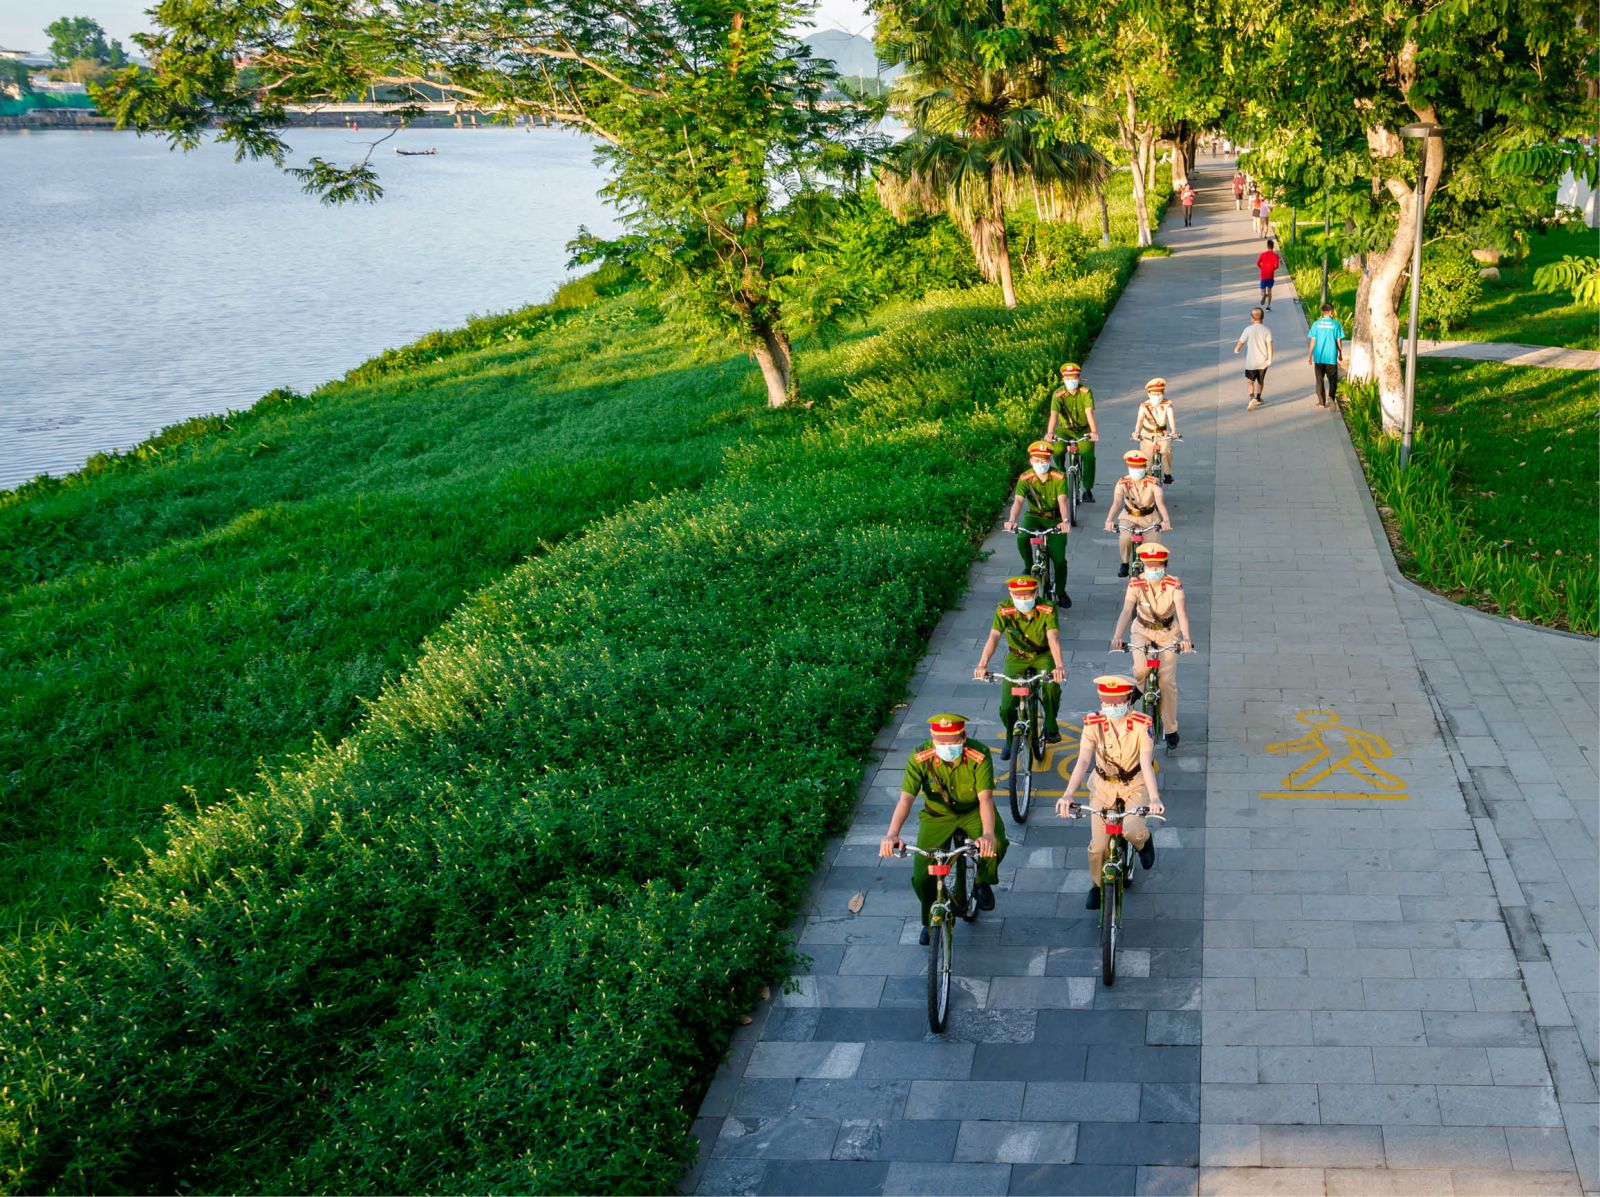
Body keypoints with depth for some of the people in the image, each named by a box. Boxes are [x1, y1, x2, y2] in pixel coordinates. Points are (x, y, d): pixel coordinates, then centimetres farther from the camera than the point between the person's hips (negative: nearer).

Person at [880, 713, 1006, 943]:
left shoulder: (979, 756, -28)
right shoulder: (920, 758, -25)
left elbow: (985, 797, -36)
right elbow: (906, 798, -33)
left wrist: (988, 834, -54)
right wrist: (892, 834, -50)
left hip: (973, 811, -1)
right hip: (937, 816, 1)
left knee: (995, 845, -33)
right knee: (922, 878, -11)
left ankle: (983, 882, 2)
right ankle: (930, 921, 22)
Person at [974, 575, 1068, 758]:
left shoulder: (1047, 610, -25)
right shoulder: (1004, 610, -23)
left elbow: (1053, 638, -37)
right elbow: (993, 637, -33)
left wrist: (1059, 666, -54)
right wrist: (982, 665, -50)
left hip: (1043, 655, -1)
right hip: (1016, 658, 1)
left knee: (1052, 683, -34)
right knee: (1007, 709, -8)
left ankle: (1051, 727, -7)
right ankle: (1011, 741, 25)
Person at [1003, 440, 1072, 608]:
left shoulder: (1059, 477, -18)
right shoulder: (1025, 478, -15)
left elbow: (1062, 500, -30)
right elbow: (1018, 500, -28)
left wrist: (1065, 520, -49)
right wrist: (1011, 520, -48)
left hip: (1055, 519, -1)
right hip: (1034, 516, 1)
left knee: (1059, 559, -9)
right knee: (1022, 538, -33)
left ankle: (1061, 592, 17)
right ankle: (1029, 567, -5)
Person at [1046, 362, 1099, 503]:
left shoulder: (1086, 392, -15)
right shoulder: (1059, 394, -16)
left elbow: (1089, 412, -29)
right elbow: (1054, 414, -29)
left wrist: (1094, 431, -45)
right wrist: (1050, 432, -47)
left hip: (1084, 430, 0)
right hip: (1065, 429, 0)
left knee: (1088, 456, -21)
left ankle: (1088, 489, -2)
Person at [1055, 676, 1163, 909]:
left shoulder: (1142, 724, -21)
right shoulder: (1093, 724, -18)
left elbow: (1146, 762, -27)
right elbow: (1083, 761, -26)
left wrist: (1154, 797, -43)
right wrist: (1068, 795, -41)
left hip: (1135, 784, -2)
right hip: (1103, 786, 2)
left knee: (1132, 829, -27)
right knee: (1098, 845, -1)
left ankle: (1144, 841, 12)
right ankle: (1097, 885, 28)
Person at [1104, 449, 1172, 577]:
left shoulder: (1152, 483, -20)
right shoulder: (1123, 483, -18)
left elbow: (1160, 502, -32)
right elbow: (1116, 502, -30)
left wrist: (1166, 520, -50)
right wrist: (1109, 520, -48)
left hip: (1149, 518, 1)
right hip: (1129, 517, -1)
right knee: (1125, 538, -32)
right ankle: (1124, 564, -4)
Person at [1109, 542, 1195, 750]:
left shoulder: (1174, 585, -21)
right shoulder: (1136, 584, -19)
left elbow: (1182, 612, -33)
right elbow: (1126, 611, -30)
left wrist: (1186, 638, -50)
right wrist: (1117, 637, -46)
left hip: (1168, 633, 0)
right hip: (1143, 631, 0)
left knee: (1168, 681, -3)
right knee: (1141, 669, -28)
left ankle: (1171, 729, 12)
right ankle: (1139, 686, 10)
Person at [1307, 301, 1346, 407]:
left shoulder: (1316, 324, -3)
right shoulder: (1336, 324, -5)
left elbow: (1312, 341, -2)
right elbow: (1339, 342, -1)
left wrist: (1309, 355, 7)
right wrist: (1340, 354, 13)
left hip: (1319, 358, 1)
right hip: (1331, 358, -1)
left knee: (1320, 380, 12)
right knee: (1333, 380, 8)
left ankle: (1321, 402, 14)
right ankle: (1331, 396, -16)